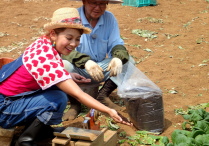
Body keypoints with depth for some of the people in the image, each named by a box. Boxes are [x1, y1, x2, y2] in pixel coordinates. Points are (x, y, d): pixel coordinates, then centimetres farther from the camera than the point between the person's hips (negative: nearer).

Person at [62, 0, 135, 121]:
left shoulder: (109, 18, -3)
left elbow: (116, 44, -5)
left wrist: (118, 58, -31)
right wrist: (86, 62, -44)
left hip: (101, 69, 4)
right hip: (78, 72, -4)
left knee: (128, 61, -13)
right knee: (65, 65, -35)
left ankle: (103, 96, -5)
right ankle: (75, 103, -10)